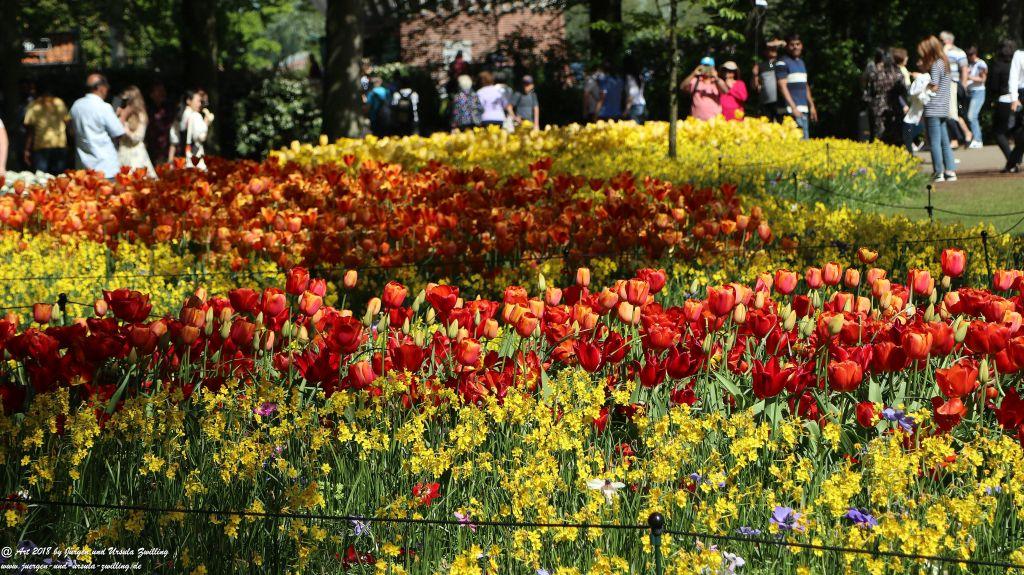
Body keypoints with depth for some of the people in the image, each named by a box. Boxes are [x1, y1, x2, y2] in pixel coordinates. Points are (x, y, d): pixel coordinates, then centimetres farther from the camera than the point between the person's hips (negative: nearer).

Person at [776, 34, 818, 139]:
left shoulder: (801, 62, 19)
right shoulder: (782, 63, -6)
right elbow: (782, 86, -14)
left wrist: (811, 105, 22)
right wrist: (793, 107, -21)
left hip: (803, 109, 8)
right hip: (790, 109, -8)